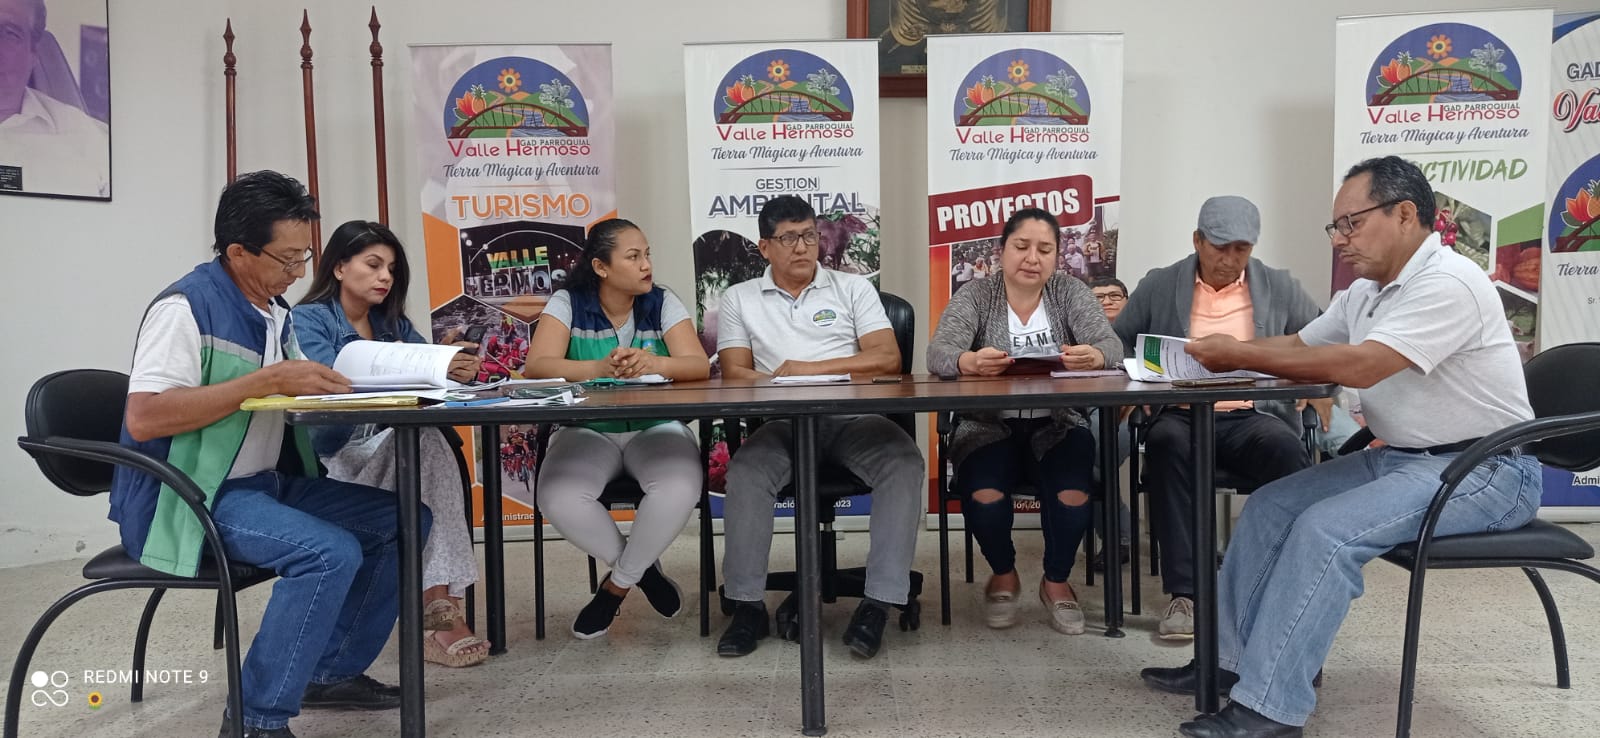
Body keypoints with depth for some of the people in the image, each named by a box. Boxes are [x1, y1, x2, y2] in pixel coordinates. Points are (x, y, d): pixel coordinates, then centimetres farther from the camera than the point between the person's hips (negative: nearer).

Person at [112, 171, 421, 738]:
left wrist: (323, 386, -6)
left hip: (265, 484, 9)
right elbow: (143, 418, -26)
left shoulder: (274, 310, 12)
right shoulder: (187, 307, -15)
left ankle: (332, 672, 11)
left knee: (408, 519, 0)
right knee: (330, 552, -30)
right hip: (187, 498, -9)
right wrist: (266, 382, -27)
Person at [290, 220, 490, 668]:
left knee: (428, 443, -30)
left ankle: (439, 605, -39)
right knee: (420, 440, -32)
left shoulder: (395, 324, 18)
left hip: (388, 457, 5)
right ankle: (436, 609, -36)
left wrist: (457, 370, -22)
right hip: (327, 465, -5)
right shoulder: (308, 321, -1)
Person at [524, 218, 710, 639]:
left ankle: (618, 584, -4)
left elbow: (699, 367, -13)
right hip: (586, 430, 0)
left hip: (656, 428, 0)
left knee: (680, 490, -32)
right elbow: (538, 365, -17)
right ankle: (642, 568, -2)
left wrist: (653, 363, -35)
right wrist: (601, 368, -34)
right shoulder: (567, 303, -2)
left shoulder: (663, 303, 0)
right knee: (558, 498, -30)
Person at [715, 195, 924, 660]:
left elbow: (888, 359, 3)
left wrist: (811, 368, -6)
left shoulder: (853, 289, 15)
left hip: (854, 417, 0)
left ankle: (880, 601, -28)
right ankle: (747, 605, -21)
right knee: (745, 473, -31)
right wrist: (779, 384, -15)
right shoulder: (740, 299, 16)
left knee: (905, 464, -29)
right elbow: (734, 373, 6)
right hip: (782, 422, 0)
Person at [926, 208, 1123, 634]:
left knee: (1073, 498, -26)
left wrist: (1094, 355, -36)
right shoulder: (973, 299, 0)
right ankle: (1003, 575, 6)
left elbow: (1111, 345, -10)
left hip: (1056, 428, 1)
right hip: (989, 427, -1)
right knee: (983, 497, -28)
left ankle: (1057, 581, 7)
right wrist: (969, 361, -42)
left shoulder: (1071, 293, 5)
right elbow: (938, 353, -17)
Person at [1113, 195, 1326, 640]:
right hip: (1182, 416, 0)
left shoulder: (1280, 288, 14)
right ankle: (1184, 594, -34)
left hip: (1252, 417, 1)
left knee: (1286, 448, -33)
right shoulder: (1158, 286, 12)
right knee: (1168, 443, -35)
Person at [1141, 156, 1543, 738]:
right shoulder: (1365, 293, 9)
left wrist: (1239, 355, -23)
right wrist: (1224, 355, -5)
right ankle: (1230, 659, 7)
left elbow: (1357, 366, -30)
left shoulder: (1448, 283, -20)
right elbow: (1300, 346, 16)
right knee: (1271, 506, 1)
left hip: (1485, 470, -9)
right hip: (1402, 456, 9)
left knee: (1325, 530, -27)